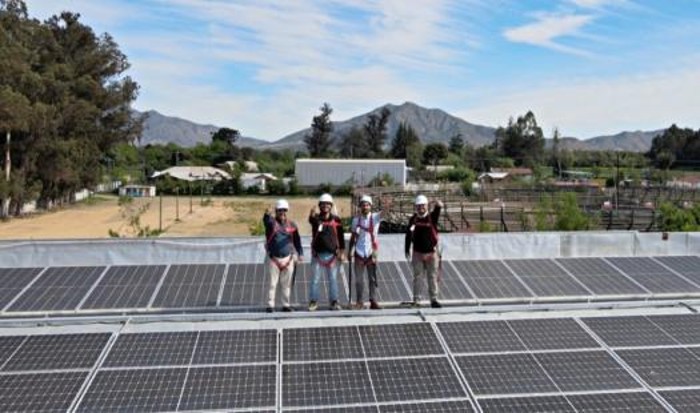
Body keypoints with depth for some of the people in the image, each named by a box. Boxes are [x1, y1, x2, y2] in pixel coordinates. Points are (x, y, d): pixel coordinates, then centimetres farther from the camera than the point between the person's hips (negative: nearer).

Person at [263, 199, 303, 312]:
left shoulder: (291, 225, 7)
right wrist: (267, 215, -50)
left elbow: (297, 240, 12)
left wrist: (300, 253, 3)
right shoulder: (271, 222, -2)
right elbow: (266, 221, -27)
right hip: (273, 258, -2)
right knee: (272, 283, -1)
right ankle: (270, 305, 6)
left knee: (286, 284, 8)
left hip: (288, 258, 3)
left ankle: (286, 304, 16)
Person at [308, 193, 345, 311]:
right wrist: (312, 214, -51)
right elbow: (311, 220, -27)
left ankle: (334, 301, 15)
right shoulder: (316, 218, -1)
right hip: (318, 254, -1)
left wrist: (342, 252, 3)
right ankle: (313, 301, 12)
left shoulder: (336, 220, 4)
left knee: (333, 279, 6)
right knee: (315, 279, 3)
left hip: (332, 254, 1)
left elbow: (341, 236, 8)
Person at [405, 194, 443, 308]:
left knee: (432, 277, 5)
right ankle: (416, 300, 10)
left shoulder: (432, 217, -1)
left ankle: (434, 300, 13)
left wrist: (438, 206, -45)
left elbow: (437, 211, -22)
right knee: (417, 277, 4)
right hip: (417, 253, 0)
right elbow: (408, 235, 5)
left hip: (432, 253, 0)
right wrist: (407, 251, 3)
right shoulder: (413, 219, 1)